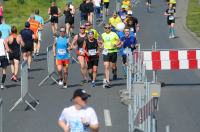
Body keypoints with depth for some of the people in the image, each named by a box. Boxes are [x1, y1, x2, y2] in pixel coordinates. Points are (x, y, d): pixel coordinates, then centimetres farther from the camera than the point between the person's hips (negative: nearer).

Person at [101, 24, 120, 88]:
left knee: (113, 66, 10)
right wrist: (102, 46, 6)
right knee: (106, 67, -10)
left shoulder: (114, 34, -3)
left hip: (113, 51, -2)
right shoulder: (103, 35, 8)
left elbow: (119, 41, 1)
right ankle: (107, 81, -11)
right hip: (106, 52, 2)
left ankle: (115, 73, 47)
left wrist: (115, 45, -17)